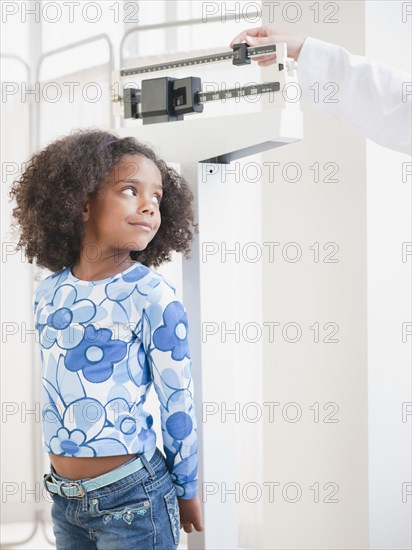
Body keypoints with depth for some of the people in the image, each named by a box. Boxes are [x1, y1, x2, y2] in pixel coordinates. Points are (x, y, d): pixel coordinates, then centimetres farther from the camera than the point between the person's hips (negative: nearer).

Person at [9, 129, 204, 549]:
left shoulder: (154, 297, -12)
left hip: (132, 497, -5)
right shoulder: (49, 293, 3)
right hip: (64, 498, 5)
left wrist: (186, 491, 0)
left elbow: (178, 404, -7)